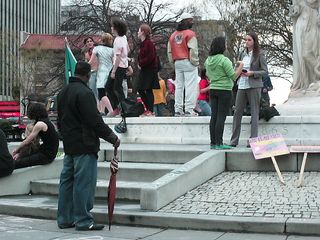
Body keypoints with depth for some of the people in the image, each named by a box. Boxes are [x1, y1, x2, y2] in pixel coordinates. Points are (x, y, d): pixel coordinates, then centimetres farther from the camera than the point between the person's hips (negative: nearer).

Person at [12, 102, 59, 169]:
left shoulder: (40, 124, -16)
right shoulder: (45, 121, 14)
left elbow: (27, 142, -10)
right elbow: (31, 141, 16)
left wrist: (17, 151, 6)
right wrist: (19, 153, 14)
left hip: (47, 156, -10)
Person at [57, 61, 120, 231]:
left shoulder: (63, 92, 14)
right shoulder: (84, 93, -16)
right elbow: (95, 121, -19)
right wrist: (112, 138, -11)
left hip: (69, 146, 9)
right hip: (84, 146, -9)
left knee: (67, 181, 12)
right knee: (83, 183, -5)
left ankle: (64, 219, 18)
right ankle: (83, 221, -1)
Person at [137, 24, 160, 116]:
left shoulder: (149, 43, -13)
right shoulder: (142, 44, 15)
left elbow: (150, 57, -20)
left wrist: (141, 64, -14)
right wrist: (140, 64, 3)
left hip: (150, 70, -9)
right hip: (144, 70, 9)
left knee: (148, 90, -8)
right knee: (140, 89, 9)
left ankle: (150, 110, -4)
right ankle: (148, 108, 16)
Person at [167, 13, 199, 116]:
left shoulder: (173, 35, 13)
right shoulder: (190, 34, -8)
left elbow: (170, 51, 14)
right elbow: (193, 50, -15)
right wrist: (195, 62, -7)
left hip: (177, 63, 7)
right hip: (188, 62, -7)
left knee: (179, 86, 11)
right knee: (190, 86, -5)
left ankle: (178, 110, 11)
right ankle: (189, 110, -9)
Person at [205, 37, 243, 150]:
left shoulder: (208, 60, 7)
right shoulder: (224, 60, -15)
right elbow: (233, 76, -12)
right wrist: (240, 67, 0)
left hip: (213, 89, 7)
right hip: (224, 90, -7)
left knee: (214, 116, 8)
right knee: (221, 117, -6)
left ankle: (213, 142, 9)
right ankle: (219, 143, -6)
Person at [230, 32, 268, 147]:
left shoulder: (260, 54, -3)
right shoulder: (243, 54, 12)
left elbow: (265, 71, -5)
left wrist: (252, 73, -17)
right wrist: (239, 71, -2)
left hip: (254, 86, -5)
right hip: (242, 85, 5)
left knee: (254, 112, 1)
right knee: (237, 111, 3)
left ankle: (253, 139, 6)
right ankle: (234, 140, 9)